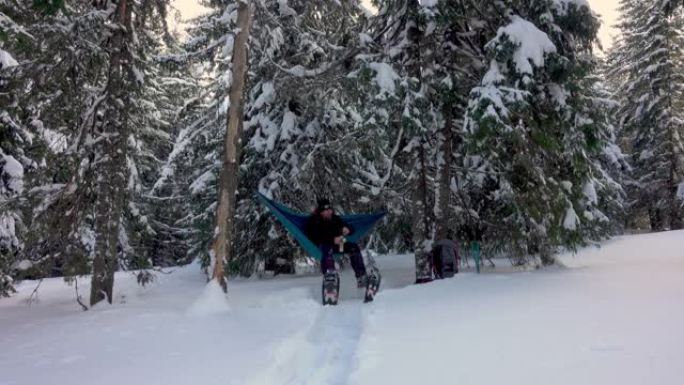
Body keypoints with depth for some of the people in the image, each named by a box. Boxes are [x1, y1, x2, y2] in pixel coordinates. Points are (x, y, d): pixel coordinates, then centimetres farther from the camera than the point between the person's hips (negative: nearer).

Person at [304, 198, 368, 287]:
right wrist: (333, 240, -28)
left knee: (354, 247, -15)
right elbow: (315, 238, -18)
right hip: (321, 246, -5)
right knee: (328, 249, -39)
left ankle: (361, 276, -18)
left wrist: (347, 229, -10)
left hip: (337, 242, 6)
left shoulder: (335, 218, 15)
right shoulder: (313, 221, -2)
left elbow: (352, 229, 17)